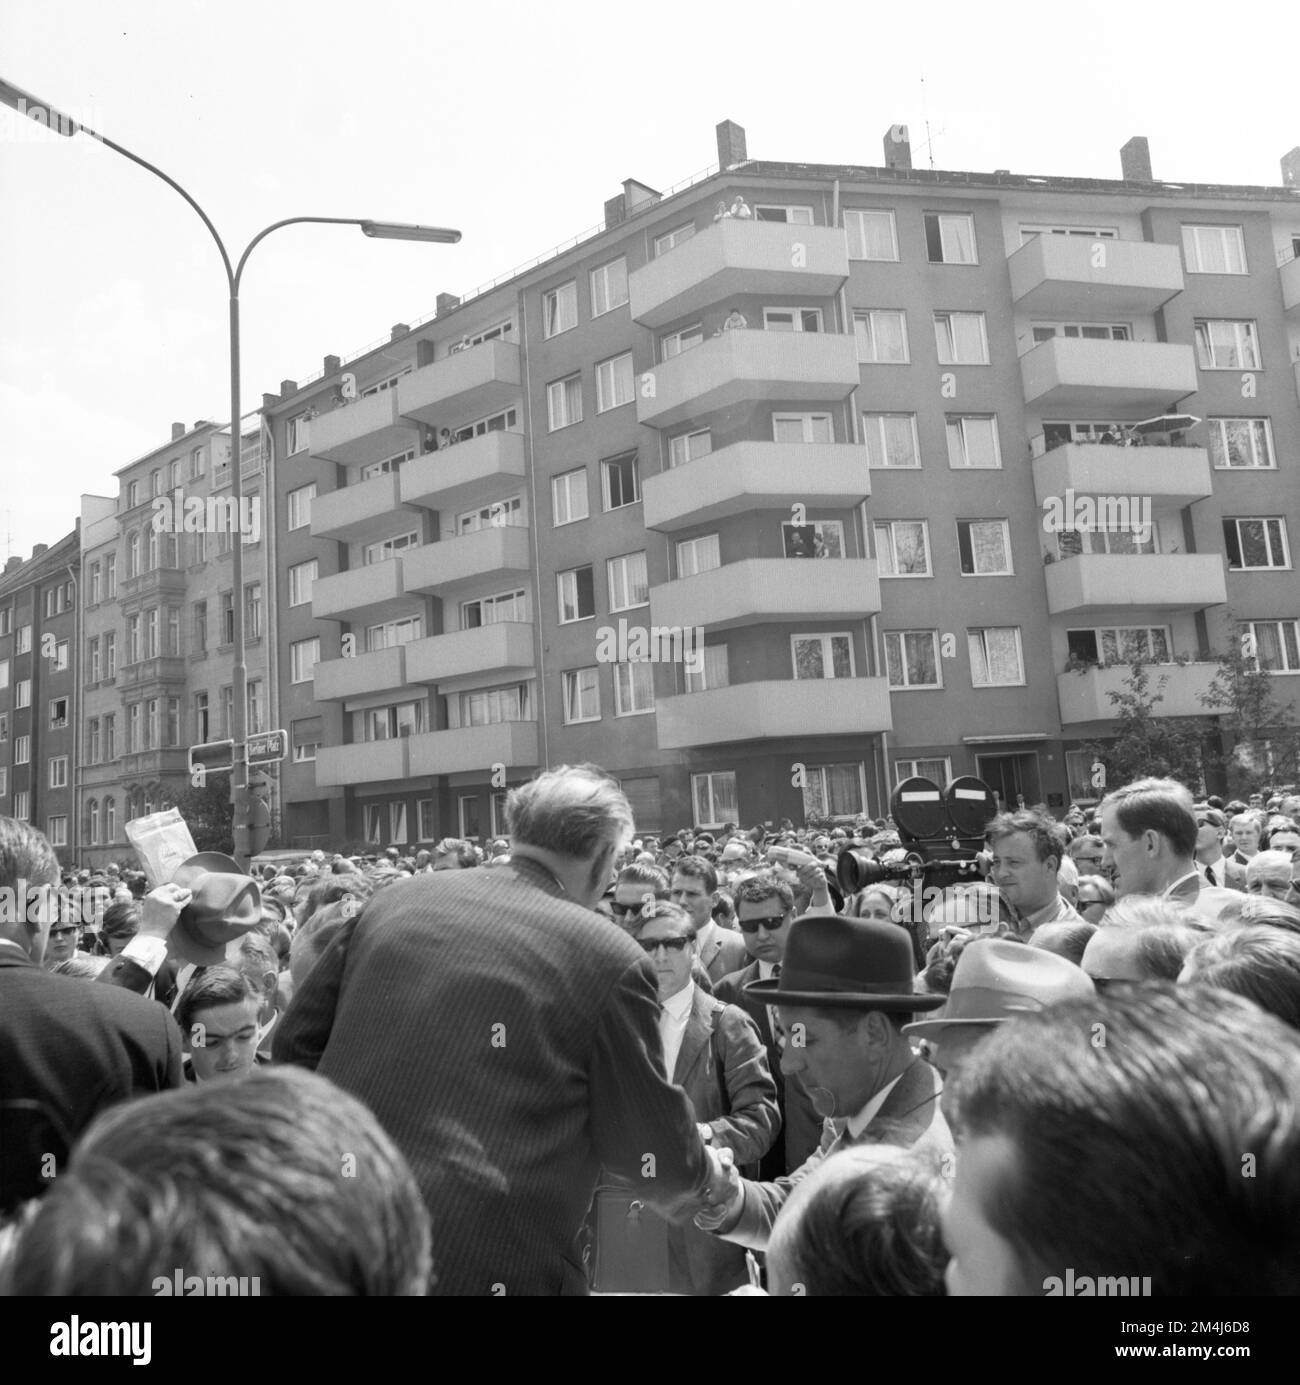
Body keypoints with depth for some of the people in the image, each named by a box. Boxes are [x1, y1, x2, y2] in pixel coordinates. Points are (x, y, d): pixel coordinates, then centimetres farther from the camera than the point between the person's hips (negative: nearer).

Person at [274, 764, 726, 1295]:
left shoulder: (393, 901, 2)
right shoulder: (608, 959, -10)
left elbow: (293, 1044, 11)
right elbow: (654, 1147, -1)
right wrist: (704, 1176, 20)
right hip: (487, 1263, -4)